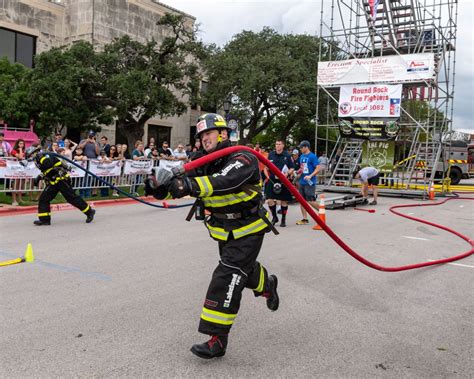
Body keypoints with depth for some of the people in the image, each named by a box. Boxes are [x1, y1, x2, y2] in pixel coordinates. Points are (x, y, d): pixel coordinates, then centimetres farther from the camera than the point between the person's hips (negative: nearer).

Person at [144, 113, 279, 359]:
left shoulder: (243, 159, -23)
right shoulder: (207, 164, -1)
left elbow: (224, 182, -44)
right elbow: (184, 183, -13)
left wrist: (191, 185, -59)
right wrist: (162, 187, -35)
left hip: (248, 230, -7)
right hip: (223, 230, 8)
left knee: (227, 278, -13)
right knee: (244, 267, 26)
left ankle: (218, 340, -4)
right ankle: (267, 285, 59)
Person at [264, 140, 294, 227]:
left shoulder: (287, 156, 0)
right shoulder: (271, 155, 7)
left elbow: (292, 168, 3)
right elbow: (266, 167, 14)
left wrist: (288, 173, -16)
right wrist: (267, 176, -1)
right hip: (272, 180, 2)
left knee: (284, 201, 6)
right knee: (270, 200, -5)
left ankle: (283, 219, 20)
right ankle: (274, 217, 17)